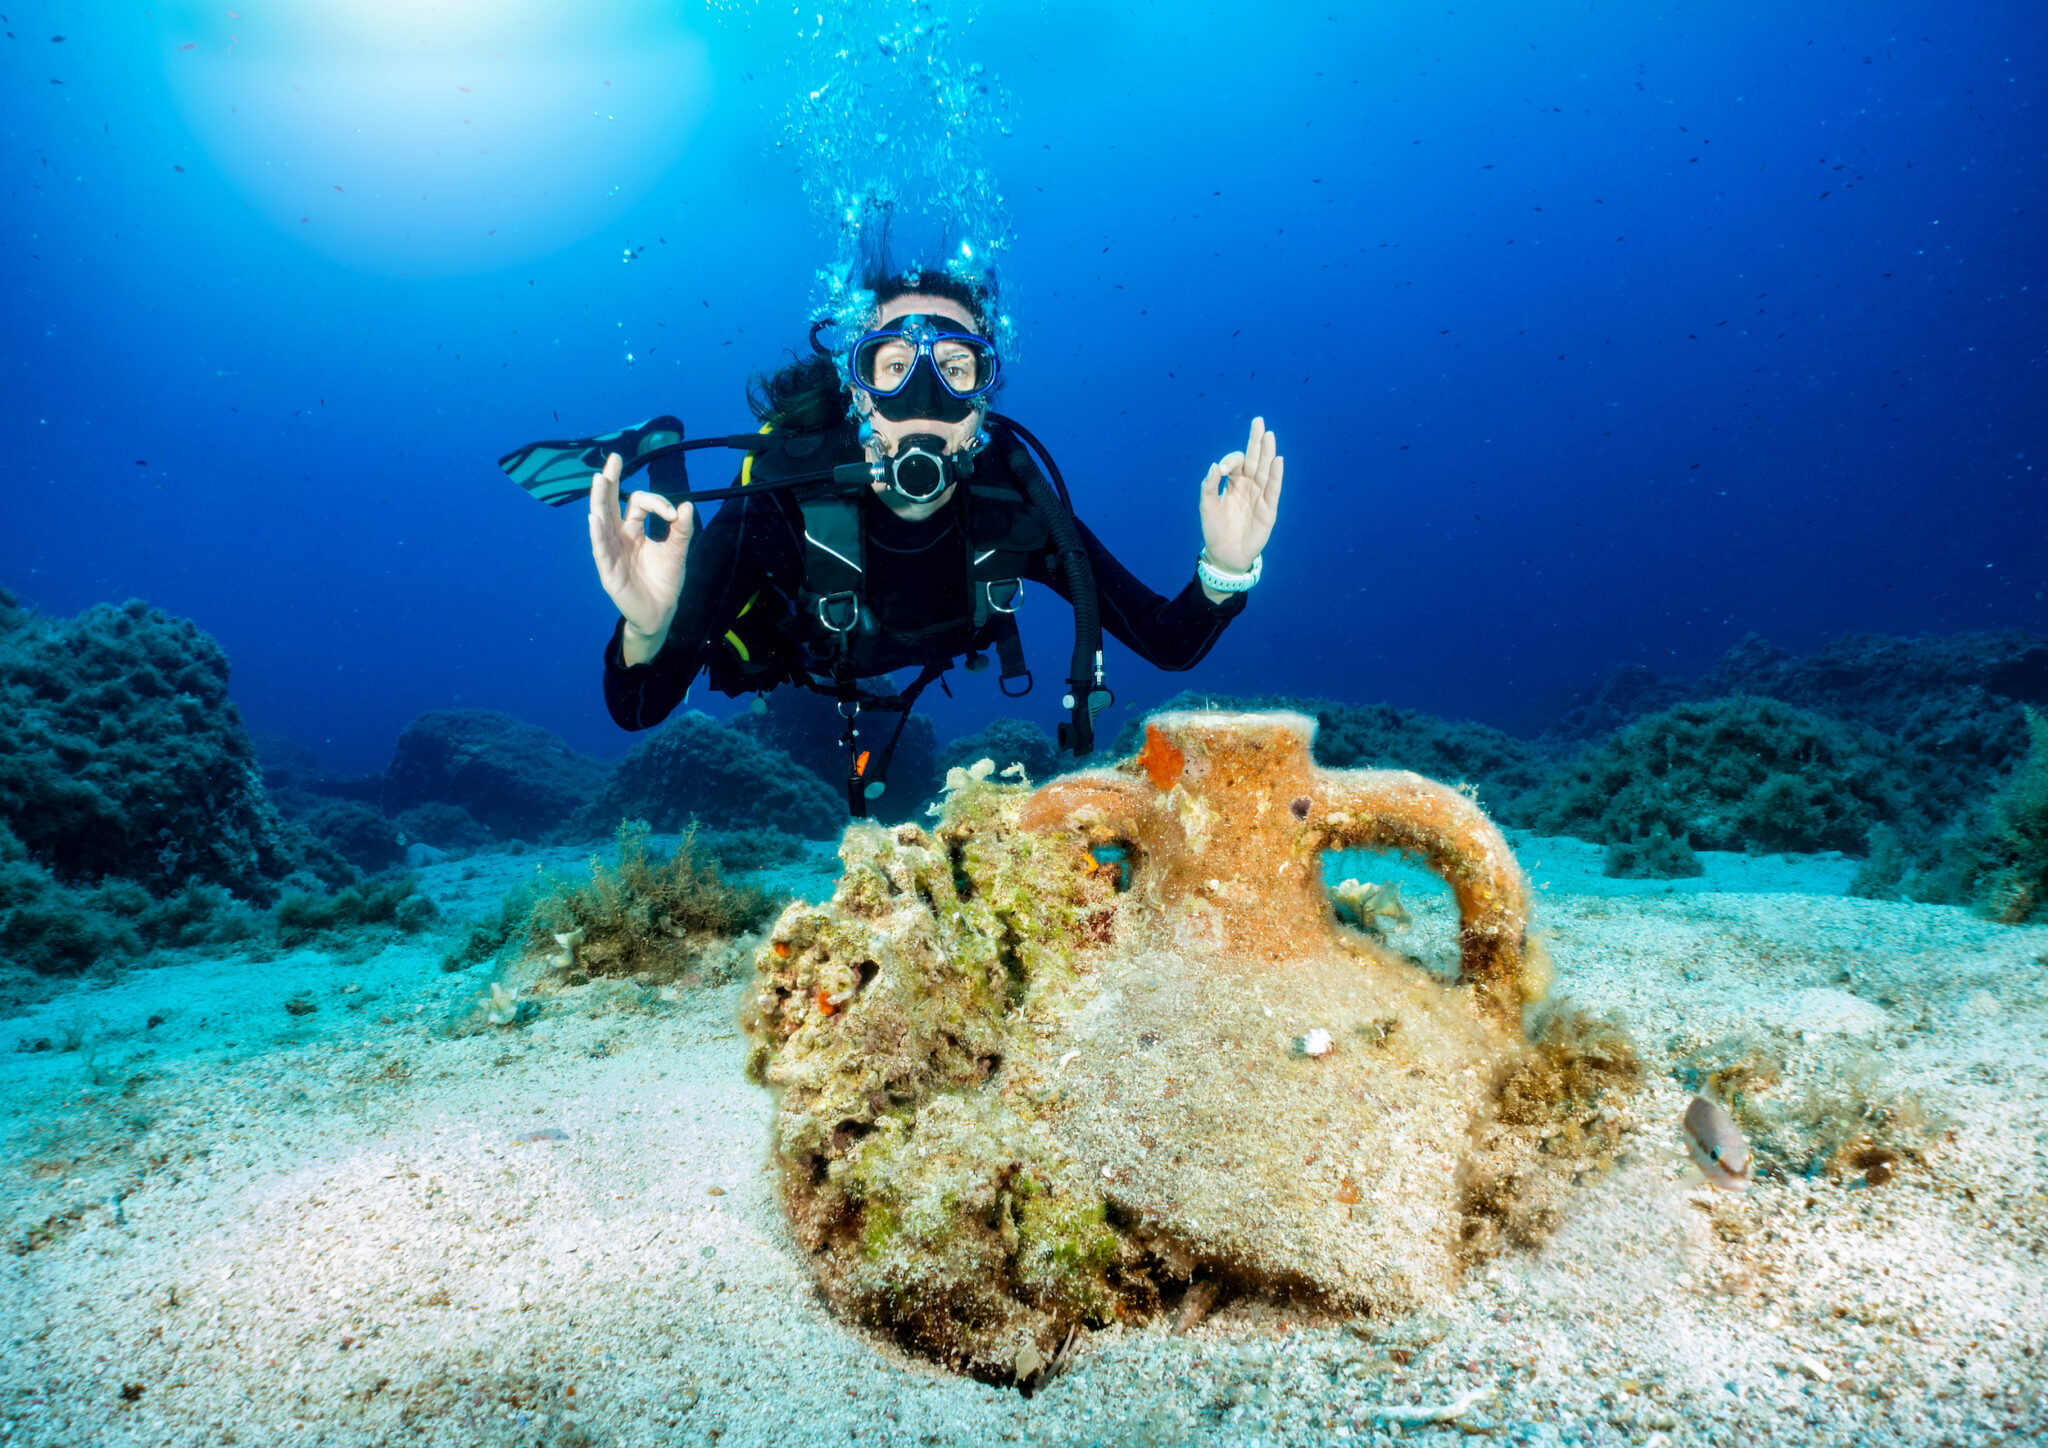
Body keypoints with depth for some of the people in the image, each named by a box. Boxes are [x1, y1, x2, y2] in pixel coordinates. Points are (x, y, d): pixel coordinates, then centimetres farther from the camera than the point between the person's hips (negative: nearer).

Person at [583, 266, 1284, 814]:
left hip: (904, 703, 3)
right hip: (787, 695, -2)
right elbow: (637, 711, -44)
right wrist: (647, 632, -67)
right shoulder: (777, 506, -42)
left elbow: (1170, 645, -28)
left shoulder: (1013, 503, -33)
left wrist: (1224, 571, -50)